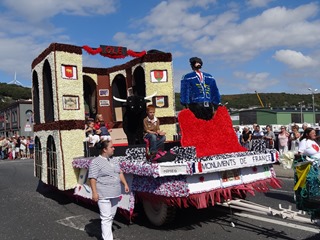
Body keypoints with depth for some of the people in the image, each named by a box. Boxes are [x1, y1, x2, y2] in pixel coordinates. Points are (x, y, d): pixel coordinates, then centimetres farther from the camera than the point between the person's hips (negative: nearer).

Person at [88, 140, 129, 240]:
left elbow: (120, 173, 20)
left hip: (115, 194, 8)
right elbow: (92, 178, -14)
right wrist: (94, 192, -20)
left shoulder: (114, 160, 12)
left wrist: (125, 184, 12)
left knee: (111, 216, 16)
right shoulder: (95, 162, -11)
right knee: (106, 218, -7)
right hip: (104, 195, -8)